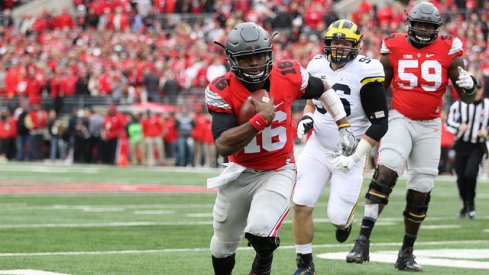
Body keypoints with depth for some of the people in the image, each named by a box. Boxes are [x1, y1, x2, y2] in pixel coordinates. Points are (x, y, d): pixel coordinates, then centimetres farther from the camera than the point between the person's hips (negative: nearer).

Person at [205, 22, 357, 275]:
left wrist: (344, 127, 10)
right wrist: (261, 120, -34)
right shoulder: (222, 91, -19)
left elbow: (323, 90, 9)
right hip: (240, 173, 1)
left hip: (278, 171, -1)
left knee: (260, 231, -26)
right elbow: (223, 146, -28)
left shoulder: (288, 76, -13)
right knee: (223, 246, 16)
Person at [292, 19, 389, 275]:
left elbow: (380, 123, -15)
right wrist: (307, 118, -1)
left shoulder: (365, 73, -18)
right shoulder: (317, 66, 0)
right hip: (318, 148, 4)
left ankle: (343, 222, 35)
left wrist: (355, 155, -20)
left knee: (338, 215, -5)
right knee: (301, 205, -8)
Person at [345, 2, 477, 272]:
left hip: (430, 126, 2)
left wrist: (467, 86, -21)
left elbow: (466, 98, 1)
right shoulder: (394, 48, -2)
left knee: (421, 188, 5)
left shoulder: (449, 50, -2)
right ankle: (363, 241, -29)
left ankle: (407, 252, 19)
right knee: (386, 171, -23)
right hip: (400, 120, -2)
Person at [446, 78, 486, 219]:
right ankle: (465, 205, 24)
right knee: (461, 177, 3)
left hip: (477, 147, -1)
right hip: (462, 145, 1)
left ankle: (471, 203, 2)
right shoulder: (459, 105, -3)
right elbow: (449, 122, -1)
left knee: (470, 174, -20)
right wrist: (459, 127, -20)